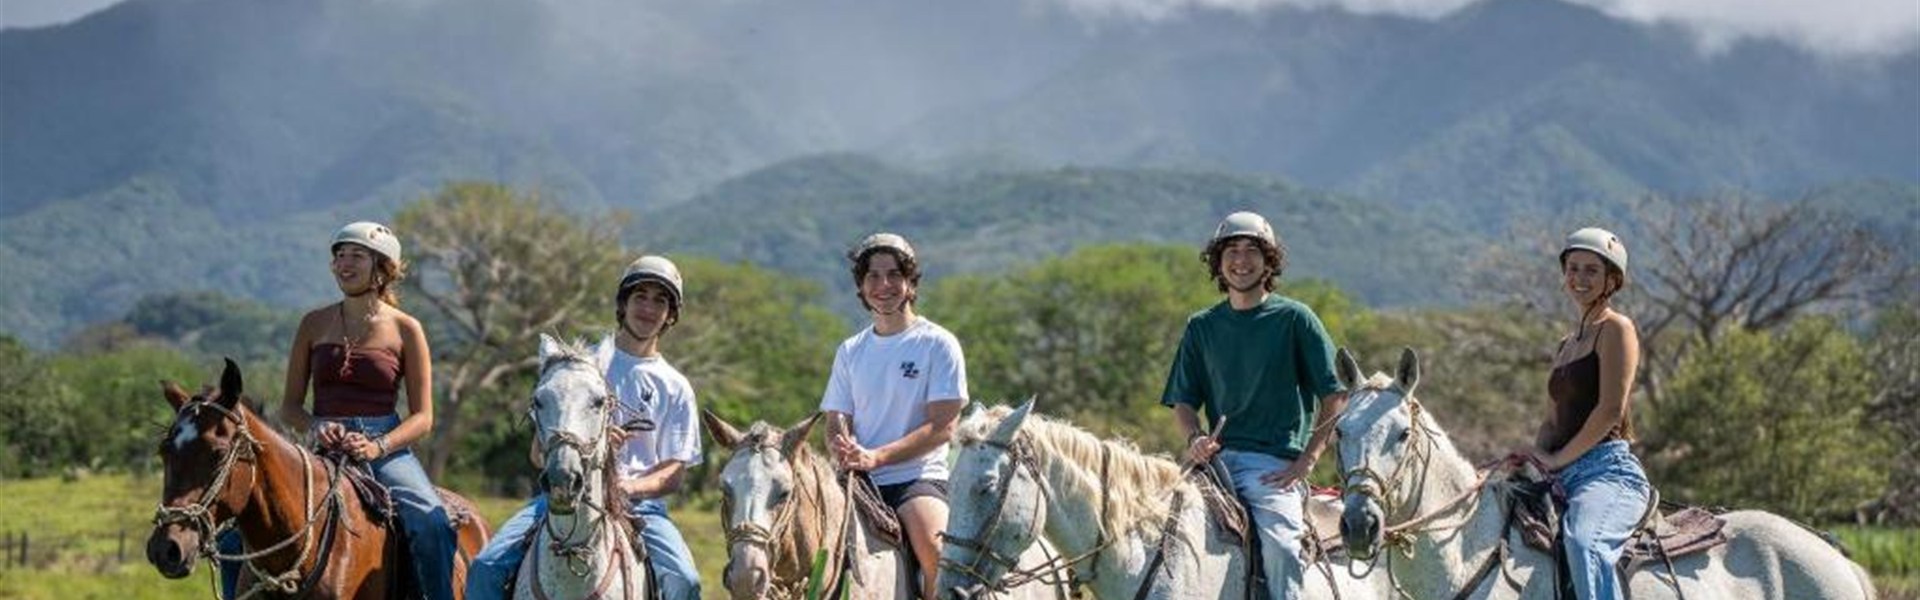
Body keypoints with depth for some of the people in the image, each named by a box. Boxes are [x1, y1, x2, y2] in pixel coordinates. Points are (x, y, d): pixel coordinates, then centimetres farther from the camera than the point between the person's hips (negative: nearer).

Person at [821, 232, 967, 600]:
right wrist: (843, 451, -11)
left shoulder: (938, 344, 2)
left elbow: (942, 426, -6)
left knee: (937, 550, -34)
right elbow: (835, 424, 15)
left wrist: (877, 456, -17)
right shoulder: (851, 351, 17)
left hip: (918, 477, -4)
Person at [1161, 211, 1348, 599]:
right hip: (1216, 459, 3)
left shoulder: (1295, 319, 6)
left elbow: (1336, 398, 3)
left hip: (1276, 462, -3)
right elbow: (1183, 401, 19)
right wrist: (1196, 439, -3)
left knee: (1278, 543, -30)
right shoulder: (1201, 327, 17)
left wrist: (1306, 462, -7)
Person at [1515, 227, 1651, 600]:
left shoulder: (1616, 329, -1)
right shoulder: (1567, 345, 24)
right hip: (1565, 479, 9)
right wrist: (1537, 453, 2)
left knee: (1583, 540, -38)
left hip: (1609, 469, -9)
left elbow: (1611, 409, -11)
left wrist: (1559, 458, -9)